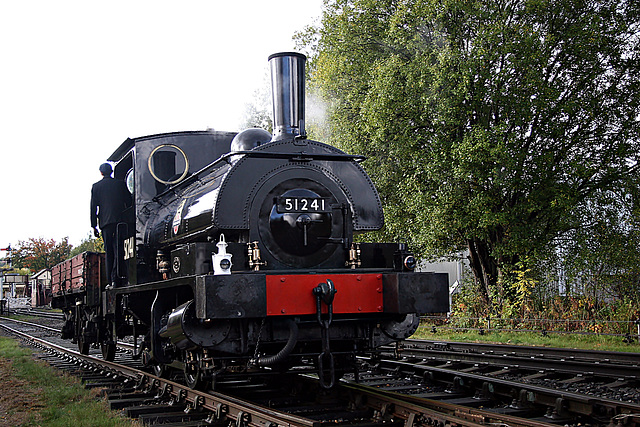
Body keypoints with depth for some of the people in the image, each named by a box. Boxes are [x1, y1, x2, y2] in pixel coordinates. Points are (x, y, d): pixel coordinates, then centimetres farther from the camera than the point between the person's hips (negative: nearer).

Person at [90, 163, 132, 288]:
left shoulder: (96, 186, 8)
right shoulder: (120, 184, 9)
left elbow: (93, 207, 6)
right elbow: (129, 202, 9)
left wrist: (94, 226, 9)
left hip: (105, 222, 0)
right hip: (120, 221, 0)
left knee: (109, 252, 4)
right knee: (118, 250, -3)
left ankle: (110, 281, 0)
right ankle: (116, 278, -15)